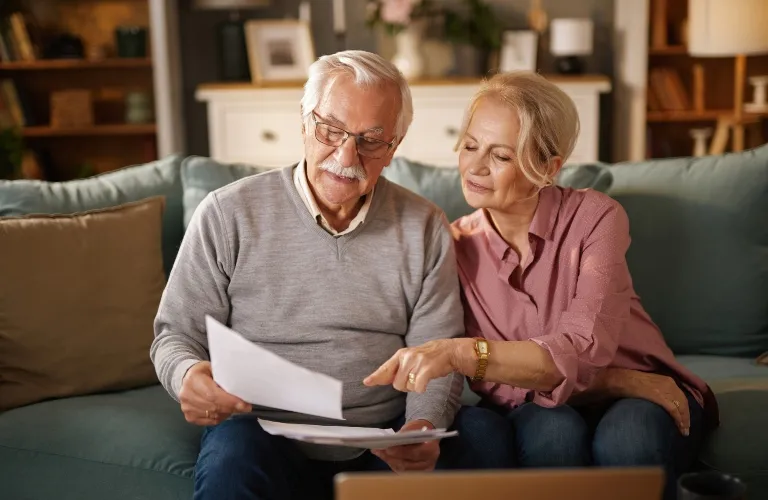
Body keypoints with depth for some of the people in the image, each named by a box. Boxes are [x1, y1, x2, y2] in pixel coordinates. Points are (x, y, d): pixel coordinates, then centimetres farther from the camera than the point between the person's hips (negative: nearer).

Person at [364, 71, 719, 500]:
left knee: (627, 436, -34)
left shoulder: (595, 217, -12)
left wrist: (461, 354, -40)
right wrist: (624, 381, -20)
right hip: (542, 408, 1)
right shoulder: (455, 245, -7)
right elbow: (494, 385, -11)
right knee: (551, 429, -33)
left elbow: (580, 353, -25)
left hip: (639, 401, -1)